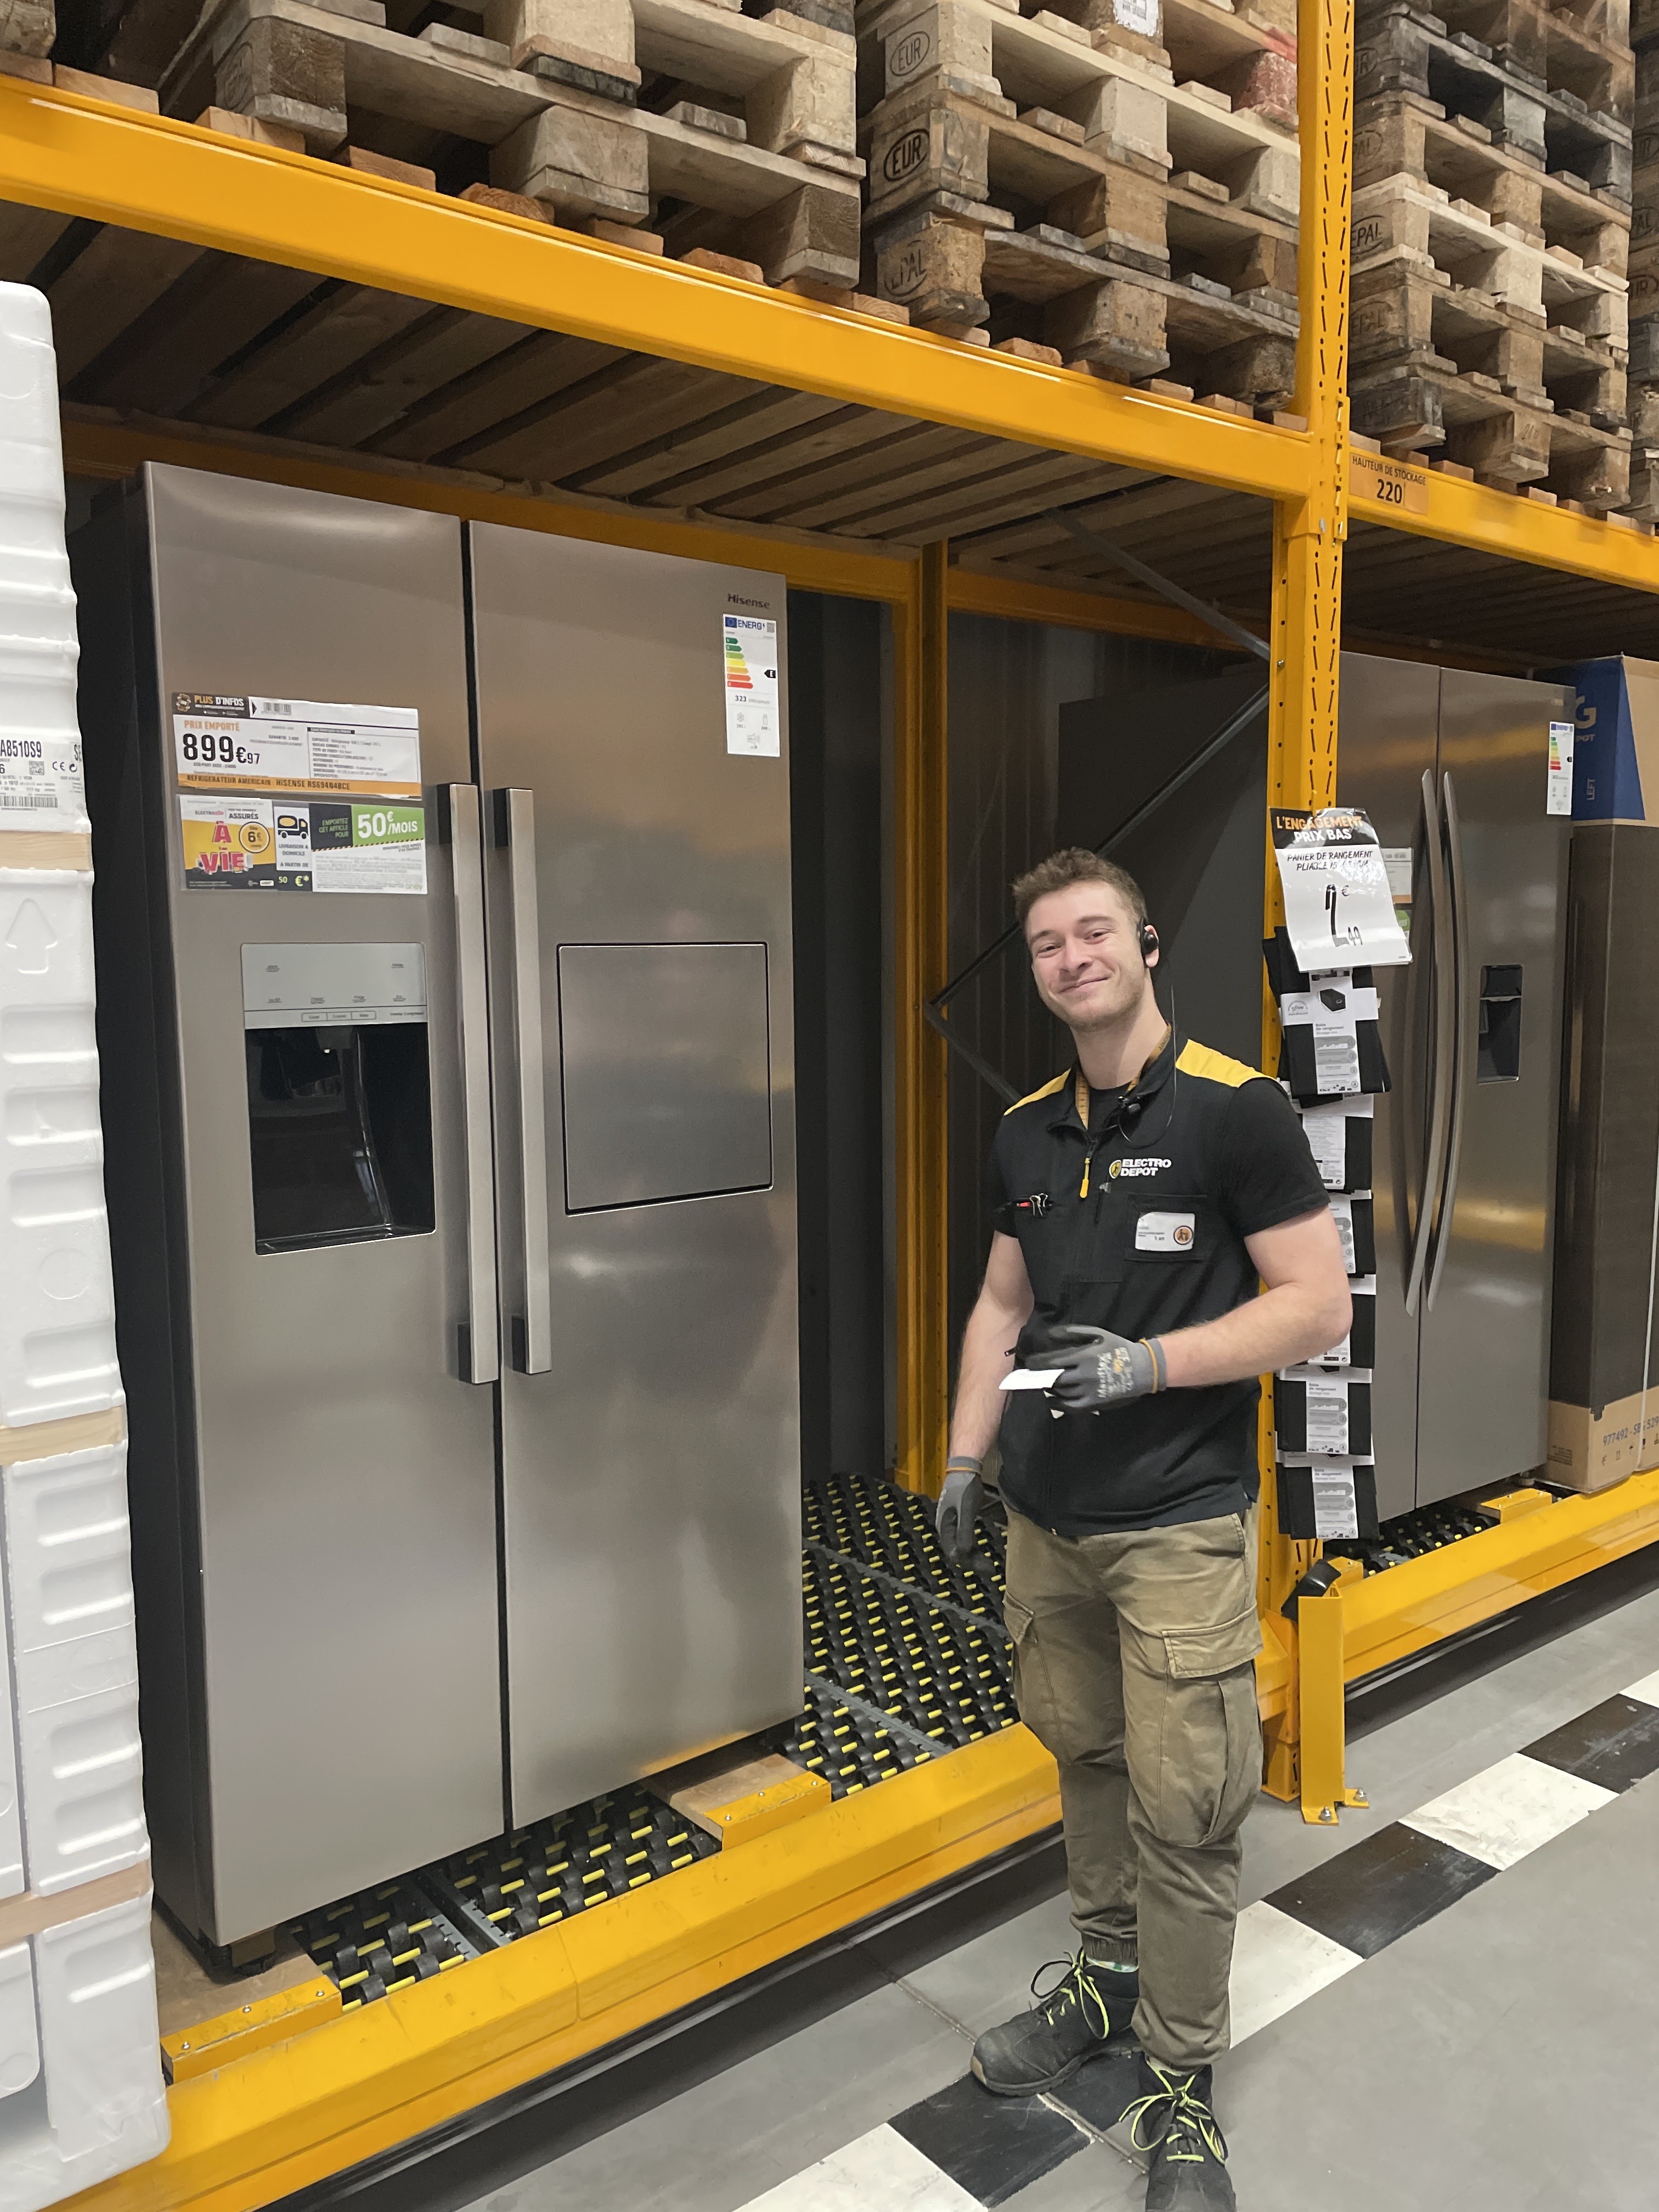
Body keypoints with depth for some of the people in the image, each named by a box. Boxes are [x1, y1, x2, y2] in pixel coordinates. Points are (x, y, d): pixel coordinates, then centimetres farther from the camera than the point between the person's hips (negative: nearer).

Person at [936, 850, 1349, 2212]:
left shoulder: (1235, 1110, -11)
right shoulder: (1026, 1133, 7)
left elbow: (1318, 1308, -12)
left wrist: (1147, 1362, -21)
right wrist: (966, 1455, 9)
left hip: (1180, 1524, -5)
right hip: (1048, 1516, 6)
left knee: (1182, 1807, 2)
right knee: (1085, 1758, 18)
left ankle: (1177, 2083, 21)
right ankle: (1108, 1981, 40)